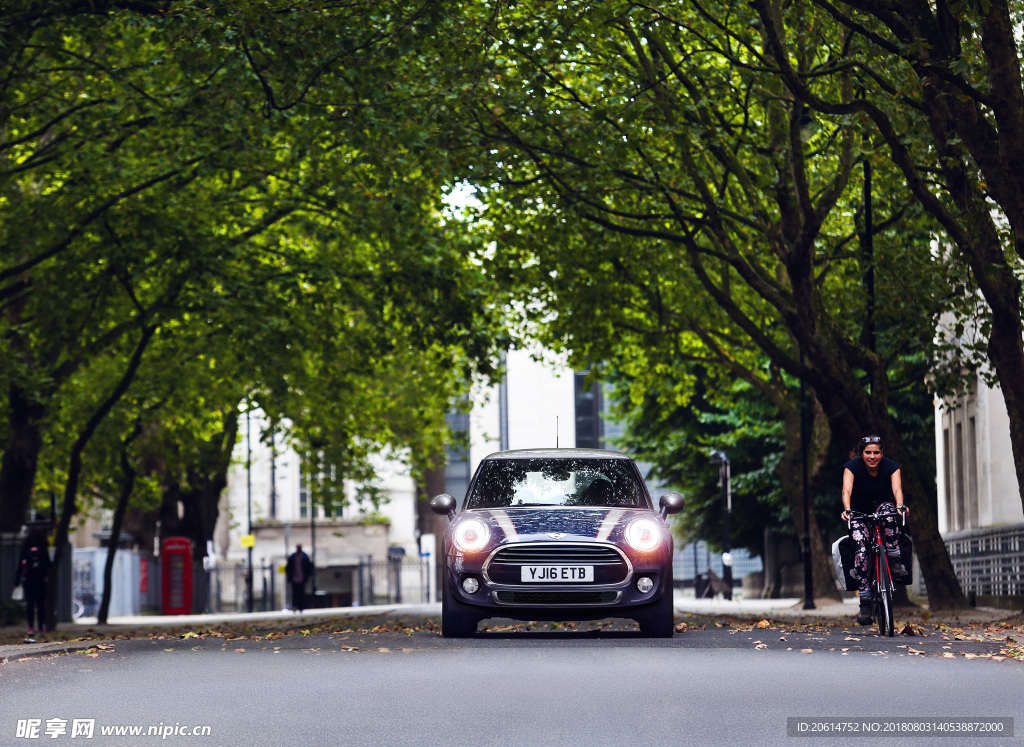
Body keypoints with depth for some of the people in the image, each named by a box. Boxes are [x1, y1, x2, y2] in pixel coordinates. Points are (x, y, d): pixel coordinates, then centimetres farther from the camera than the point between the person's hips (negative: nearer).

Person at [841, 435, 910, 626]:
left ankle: (894, 561, -28)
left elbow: (897, 489, -28)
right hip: (859, 515, -1)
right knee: (861, 549, -26)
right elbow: (846, 491, -30)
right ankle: (865, 603, -24)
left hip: (882, 507, 1)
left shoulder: (891, 466, -13)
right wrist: (847, 510, -50)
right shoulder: (852, 467, -15)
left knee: (888, 510, -37)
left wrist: (900, 506, -50)